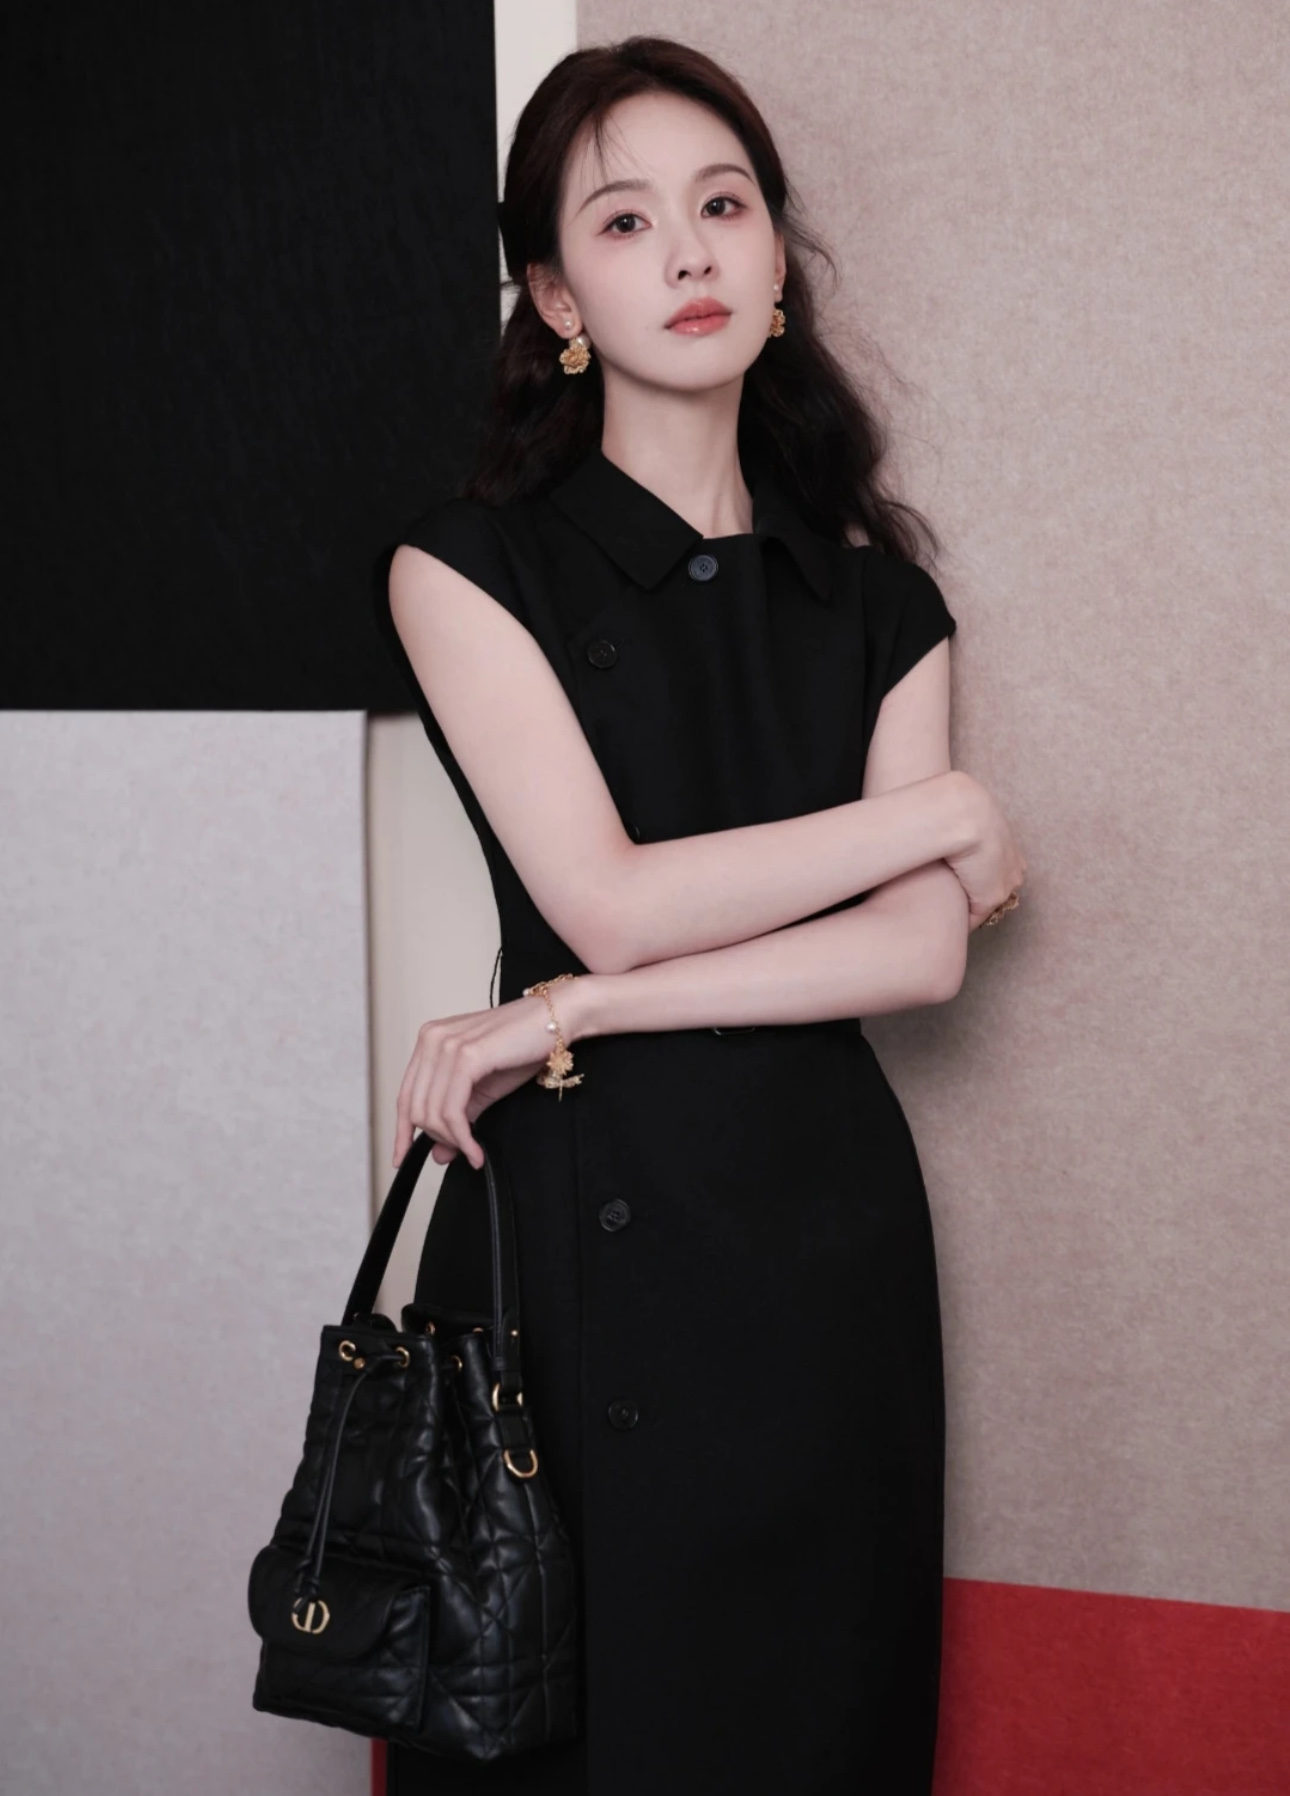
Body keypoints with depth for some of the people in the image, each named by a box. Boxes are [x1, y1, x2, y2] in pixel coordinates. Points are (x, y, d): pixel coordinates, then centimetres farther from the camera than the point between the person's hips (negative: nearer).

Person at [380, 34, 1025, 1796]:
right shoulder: (473, 563, -2)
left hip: (829, 1215, 3)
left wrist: (576, 1014, -14)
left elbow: (922, 952, -5)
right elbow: (608, 903, -13)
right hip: (581, 1218, -3)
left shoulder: (877, 596, 8)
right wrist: (939, 810, -6)